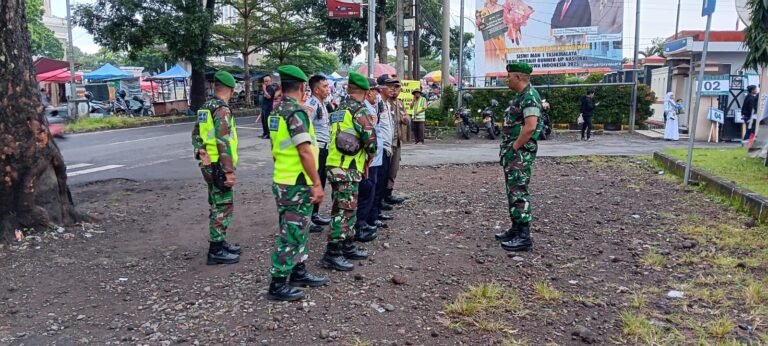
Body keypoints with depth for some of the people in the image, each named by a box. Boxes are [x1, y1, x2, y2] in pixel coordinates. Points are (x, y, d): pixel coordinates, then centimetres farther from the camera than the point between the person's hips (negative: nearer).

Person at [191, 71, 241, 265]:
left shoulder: (205, 108, 11)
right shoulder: (222, 110, -18)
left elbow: (196, 135, 15)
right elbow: (223, 142, -24)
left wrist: (201, 154, 12)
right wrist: (229, 171, -23)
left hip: (209, 165, 9)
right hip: (218, 166, -9)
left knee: (217, 206, 18)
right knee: (223, 207, -3)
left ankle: (219, 242, 28)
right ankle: (216, 251, 2)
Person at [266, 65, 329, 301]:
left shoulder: (277, 112, 10)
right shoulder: (296, 112, -18)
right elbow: (305, 151, -23)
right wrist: (317, 183, -19)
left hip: (282, 181, 9)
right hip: (297, 184, -9)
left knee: (298, 230, 19)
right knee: (291, 234, -2)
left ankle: (299, 272, 29)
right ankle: (278, 284, 5)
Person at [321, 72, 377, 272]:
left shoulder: (340, 109, 16)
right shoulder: (359, 110, -10)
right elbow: (370, 139, -19)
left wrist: (362, 160, 19)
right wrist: (369, 157, 3)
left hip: (336, 165, 9)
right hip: (347, 168, -9)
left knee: (349, 209, 17)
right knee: (344, 210, -6)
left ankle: (347, 247, 26)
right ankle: (332, 254, -4)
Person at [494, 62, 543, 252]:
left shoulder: (530, 97, -16)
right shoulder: (521, 96, 17)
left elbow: (530, 127, -26)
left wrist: (514, 147, -18)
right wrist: (508, 149, 15)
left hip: (520, 153, -11)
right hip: (513, 152, 11)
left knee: (519, 192, -9)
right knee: (513, 191, 15)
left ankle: (524, 237, -5)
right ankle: (516, 229, 23)